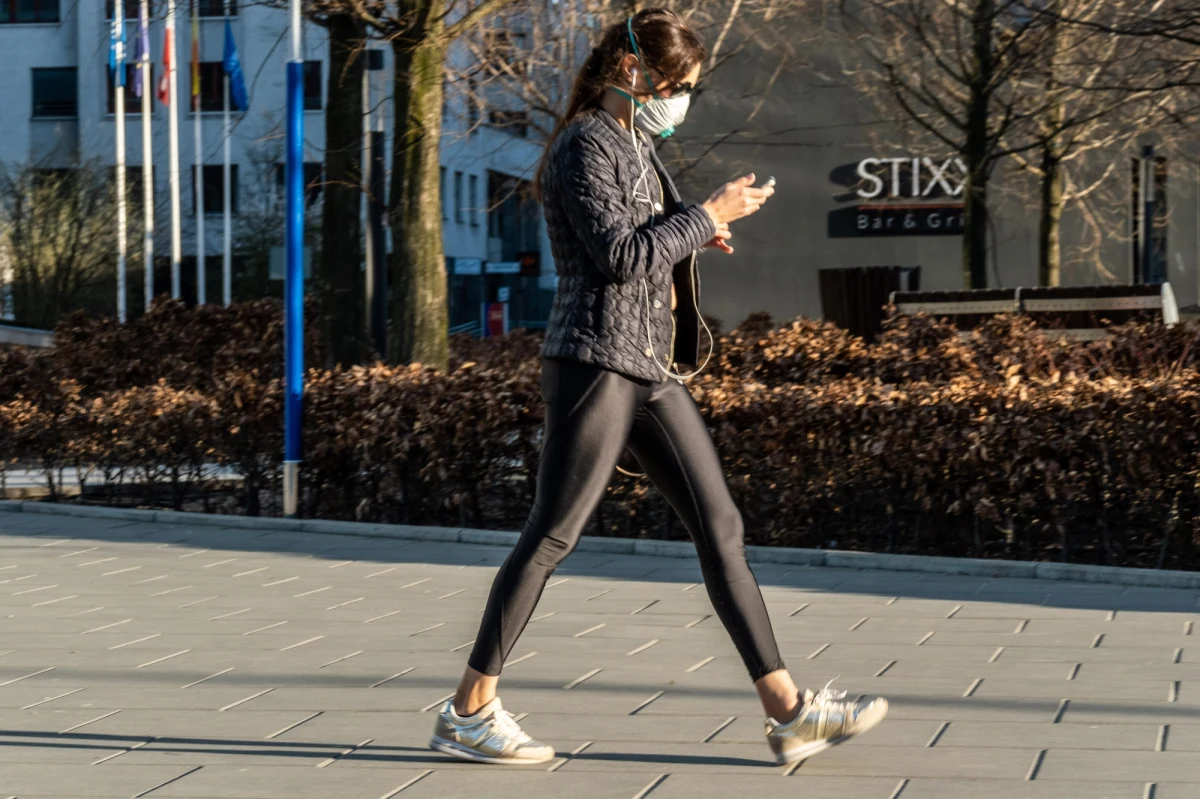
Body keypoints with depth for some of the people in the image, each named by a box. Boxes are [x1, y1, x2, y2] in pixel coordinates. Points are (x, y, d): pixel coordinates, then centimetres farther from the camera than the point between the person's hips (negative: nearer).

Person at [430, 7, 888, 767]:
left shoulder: (639, 147, 18)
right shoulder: (586, 143, -10)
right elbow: (618, 255, -19)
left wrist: (697, 235, 10)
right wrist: (708, 215, -11)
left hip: (654, 370, 9)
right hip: (595, 362, -9)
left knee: (720, 525, 4)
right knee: (552, 535, -5)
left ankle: (788, 709, 5)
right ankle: (469, 711, 4)